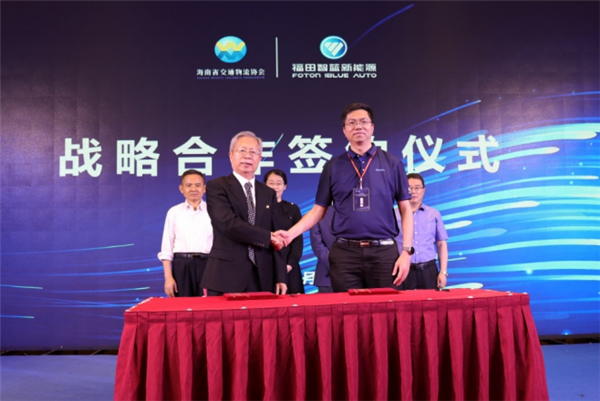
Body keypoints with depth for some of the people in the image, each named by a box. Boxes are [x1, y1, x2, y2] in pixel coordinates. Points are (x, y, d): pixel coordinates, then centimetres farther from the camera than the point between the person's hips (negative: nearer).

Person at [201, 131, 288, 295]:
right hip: (227, 277, -4)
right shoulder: (216, 186, 0)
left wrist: (280, 277, 2)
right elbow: (228, 224, -16)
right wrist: (268, 237, -10)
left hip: (263, 279, 4)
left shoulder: (269, 194, 14)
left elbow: (277, 239, 10)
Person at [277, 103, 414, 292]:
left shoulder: (392, 163, 5)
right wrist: (291, 233, -5)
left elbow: (405, 209, 5)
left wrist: (406, 251, -4)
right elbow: (318, 210, 10)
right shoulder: (333, 167, 8)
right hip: (344, 253, 1)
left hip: (384, 251, 0)